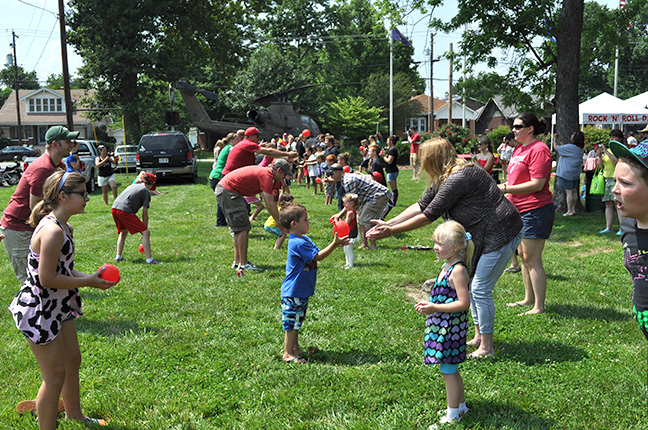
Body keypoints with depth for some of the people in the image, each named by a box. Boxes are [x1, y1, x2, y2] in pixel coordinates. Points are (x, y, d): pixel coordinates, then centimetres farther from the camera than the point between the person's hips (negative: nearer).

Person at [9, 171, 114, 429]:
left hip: (58, 306, 10)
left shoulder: (64, 227, 5)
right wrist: (87, 282, -19)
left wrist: (90, 276, -1)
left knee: (72, 361, 23)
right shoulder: (52, 230, -27)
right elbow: (47, 278, -27)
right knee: (56, 374, 1)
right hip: (38, 312, -10)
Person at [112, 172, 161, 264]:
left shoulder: (133, 185, 30)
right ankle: (149, 259, -8)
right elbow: (144, 213, 3)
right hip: (124, 210, -8)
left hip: (114, 208, 8)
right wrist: (145, 228, 9)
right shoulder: (146, 191, 8)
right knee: (146, 232, -4)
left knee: (123, 232, 31)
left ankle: (118, 257, 28)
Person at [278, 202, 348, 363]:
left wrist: (336, 244, -1)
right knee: (292, 322, -2)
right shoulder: (298, 243, -23)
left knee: (297, 321, 19)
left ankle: (295, 348, 31)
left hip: (300, 291, 10)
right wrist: (334, 244, -21)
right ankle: (288, 353, 7)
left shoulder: (304, 239, 9)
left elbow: (318, 253, 10)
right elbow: (318, 256, -23)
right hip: (293, 292, -10)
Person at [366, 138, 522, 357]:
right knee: (471, 285, 15)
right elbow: (421, 205, 10)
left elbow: (428, 216, -23)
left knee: (480, 289, -6)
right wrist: (388, 223, 4)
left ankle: (486, 348, 6)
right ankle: (478, 337, 28)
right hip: (483, 236, 11)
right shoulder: (445, 178, 8)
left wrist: (391, 231, -16)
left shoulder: (458, 179, -25)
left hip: (500, 234, -11)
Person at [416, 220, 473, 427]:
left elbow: (464, 303, -25)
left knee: (448, 370, 1)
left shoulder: (458, 270, -21)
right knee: (451, 370, 20)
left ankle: (453, 414, 13)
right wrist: (429, 305, 9)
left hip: (450, 327, -10)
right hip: (442, 325, 10)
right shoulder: (448, 266, 10)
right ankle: (460, 406, 34)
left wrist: (435, 308, -24)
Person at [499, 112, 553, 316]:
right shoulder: (519, 149, 16)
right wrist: (500, 187, 10)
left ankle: (539, 307, 2)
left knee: (532, 259, -6)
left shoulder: (538, 149, -14)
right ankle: (529, 299, 29)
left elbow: (537, 184, -21)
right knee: (523, 256, 16)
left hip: (535, 210, -10)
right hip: (520, 210, 10)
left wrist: (506, 189, -19)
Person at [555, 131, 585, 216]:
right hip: (575, 174, 8)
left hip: (567, 173, -8)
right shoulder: (580, 149, 7)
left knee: (569, 192, -6)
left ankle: (569, 211, -4)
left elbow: (557, 148, -12)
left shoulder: (570, 147, -19)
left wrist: (555, 140, 5)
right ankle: (573, 209, 17)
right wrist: (561, 141, 21)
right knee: (574, 191, 11)